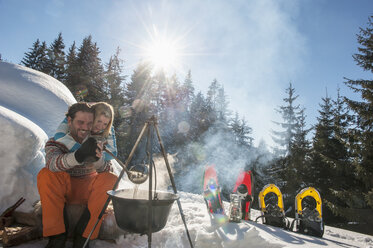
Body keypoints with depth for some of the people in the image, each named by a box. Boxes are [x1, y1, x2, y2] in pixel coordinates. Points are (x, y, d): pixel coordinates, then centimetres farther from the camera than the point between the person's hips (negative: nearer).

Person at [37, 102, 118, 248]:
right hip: (63, 191, -1)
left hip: (89, 191, 1)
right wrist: (78, 155, -55)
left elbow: (107, 169, -21)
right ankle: (56, 236, -22)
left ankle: (83, 235, -20)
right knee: (45, 175, -27)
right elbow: (52, 163, -33)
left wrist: (97, 159, -47)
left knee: (111, 180, -26)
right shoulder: (55, 142, -9)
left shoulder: (96, 142, -5)